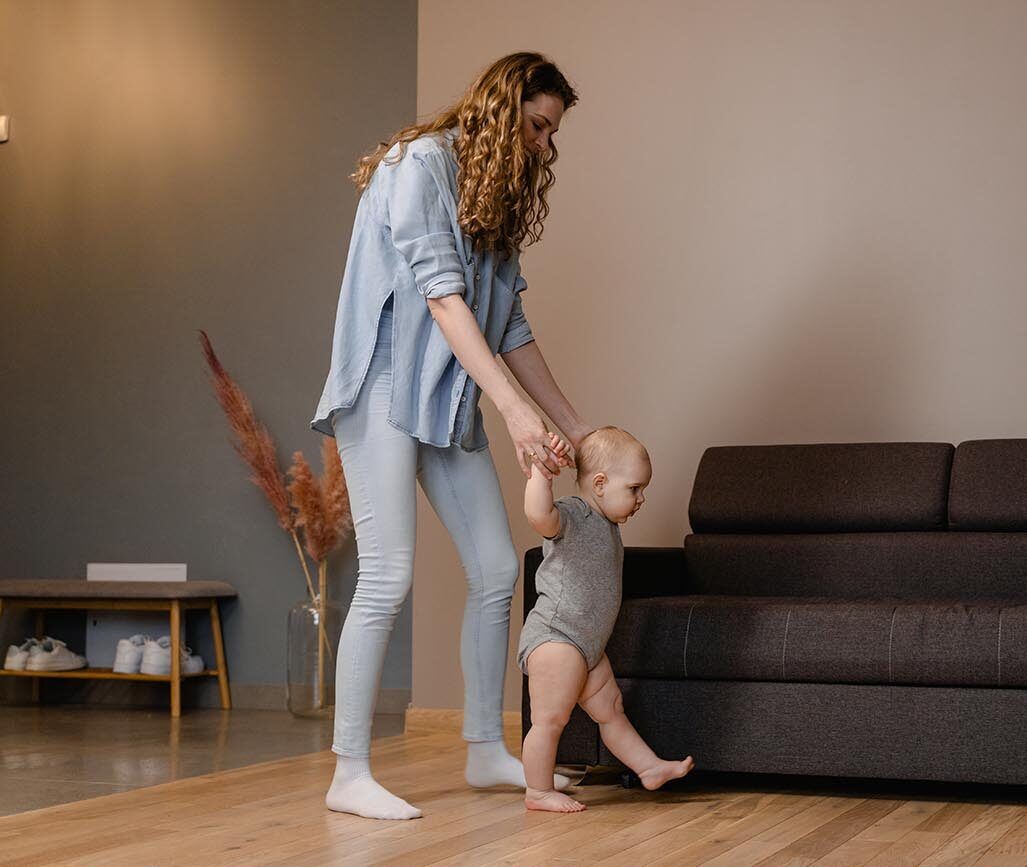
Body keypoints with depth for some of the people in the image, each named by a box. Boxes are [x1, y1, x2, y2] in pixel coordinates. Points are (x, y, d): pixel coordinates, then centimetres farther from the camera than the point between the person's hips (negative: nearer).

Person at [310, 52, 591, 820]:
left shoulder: (500, 196, 16)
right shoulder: (420, 163, -9)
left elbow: (511, 327, 15)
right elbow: (441, 295, -18)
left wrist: (574, 426, 11)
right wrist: (515, 408, -23)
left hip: (449, 403, 9)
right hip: (385, 394, -9)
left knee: (497, 570, 7)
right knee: (388, 579, -12)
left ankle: (487, 750, 19)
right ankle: (350, 776, -4)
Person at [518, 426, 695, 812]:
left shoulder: (605, 525, 15)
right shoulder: (572, 516, -18)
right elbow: (539, 514, -43)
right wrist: (542, 470, -44)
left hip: (587, 643, 10)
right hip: (554, 637, -10)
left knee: (610, 709, 18)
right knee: (550, 719, -4)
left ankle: (650, 767, 26)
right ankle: (538, 792, 6)